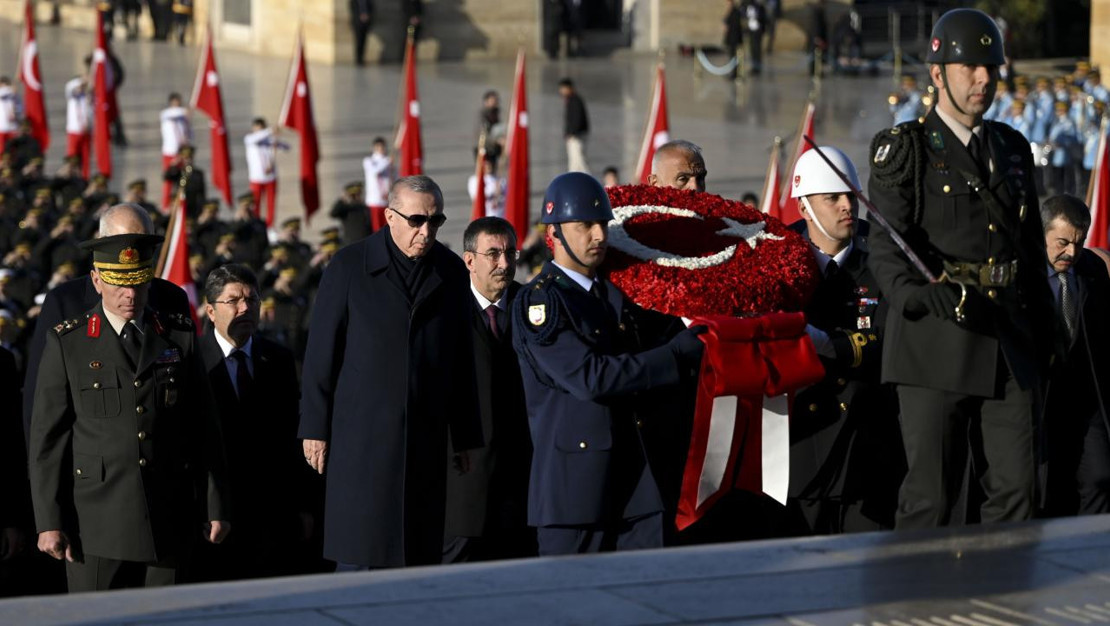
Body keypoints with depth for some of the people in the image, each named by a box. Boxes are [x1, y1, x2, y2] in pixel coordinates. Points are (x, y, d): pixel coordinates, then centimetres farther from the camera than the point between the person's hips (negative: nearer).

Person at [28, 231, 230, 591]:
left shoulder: (180, 337, 10)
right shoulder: (67, 343, 3)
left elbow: (204, 430, 11)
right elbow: (47, 438, 1)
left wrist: (215, 507, 8)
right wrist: (49, 521, -5)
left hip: (167, 524, 2)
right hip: (96, 523, -2)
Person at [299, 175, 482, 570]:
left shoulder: (451, 272, 9)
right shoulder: (349, 266, -1)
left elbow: (461, 361, 13)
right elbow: (321, 352, 0)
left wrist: (465, 435, 12)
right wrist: (315, 429, -3)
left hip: (426, 438, 3)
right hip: (362, 435, -3)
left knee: (421, 557, 2)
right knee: (359, 556, -5)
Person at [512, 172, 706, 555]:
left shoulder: (616, 293, 16)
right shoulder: (537, 302, -9)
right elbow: (589, 377, -19)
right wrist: (677, 354, -17)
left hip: (631, 478, 7)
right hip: (572, 478, -7)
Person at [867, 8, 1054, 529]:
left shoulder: (1013, 149, 17)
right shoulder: (903, 151, -1)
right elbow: (886, 247, -11)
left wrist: (1041, 330, 18)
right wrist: (915, 293, -31)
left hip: (1010, 345, 5)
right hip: (936, 343, -5)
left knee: (1015, 490, 3)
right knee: (929, 497, -5)